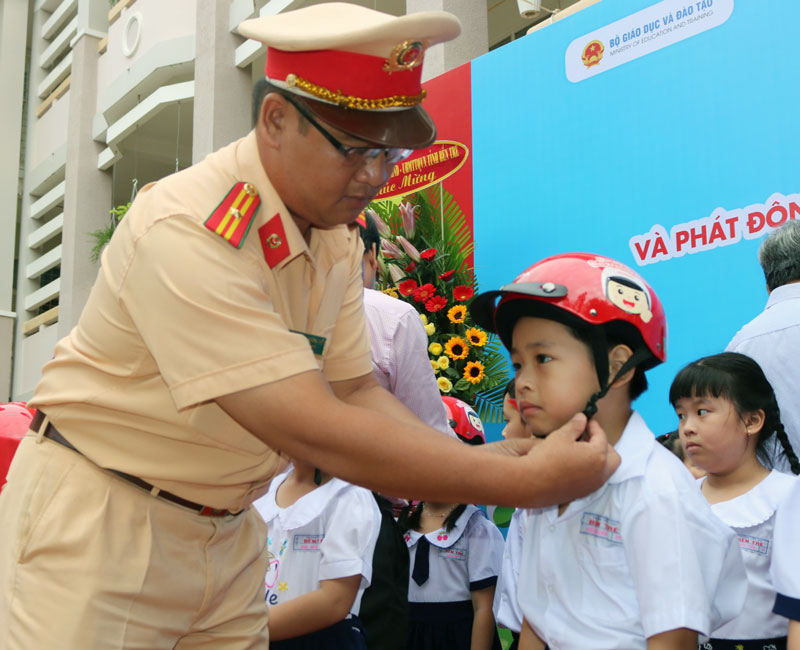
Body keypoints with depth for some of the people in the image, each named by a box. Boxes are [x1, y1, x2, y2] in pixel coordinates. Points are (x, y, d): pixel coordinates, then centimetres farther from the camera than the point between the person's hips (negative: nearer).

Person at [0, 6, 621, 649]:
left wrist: (473, 461, -15)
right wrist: (529, 482, -30)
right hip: (98, 523, -7)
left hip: (228, 534, 7)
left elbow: (355, 389, 3)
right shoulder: (191, 233, -28)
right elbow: (311, 429, -32)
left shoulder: (339, 240, 0)